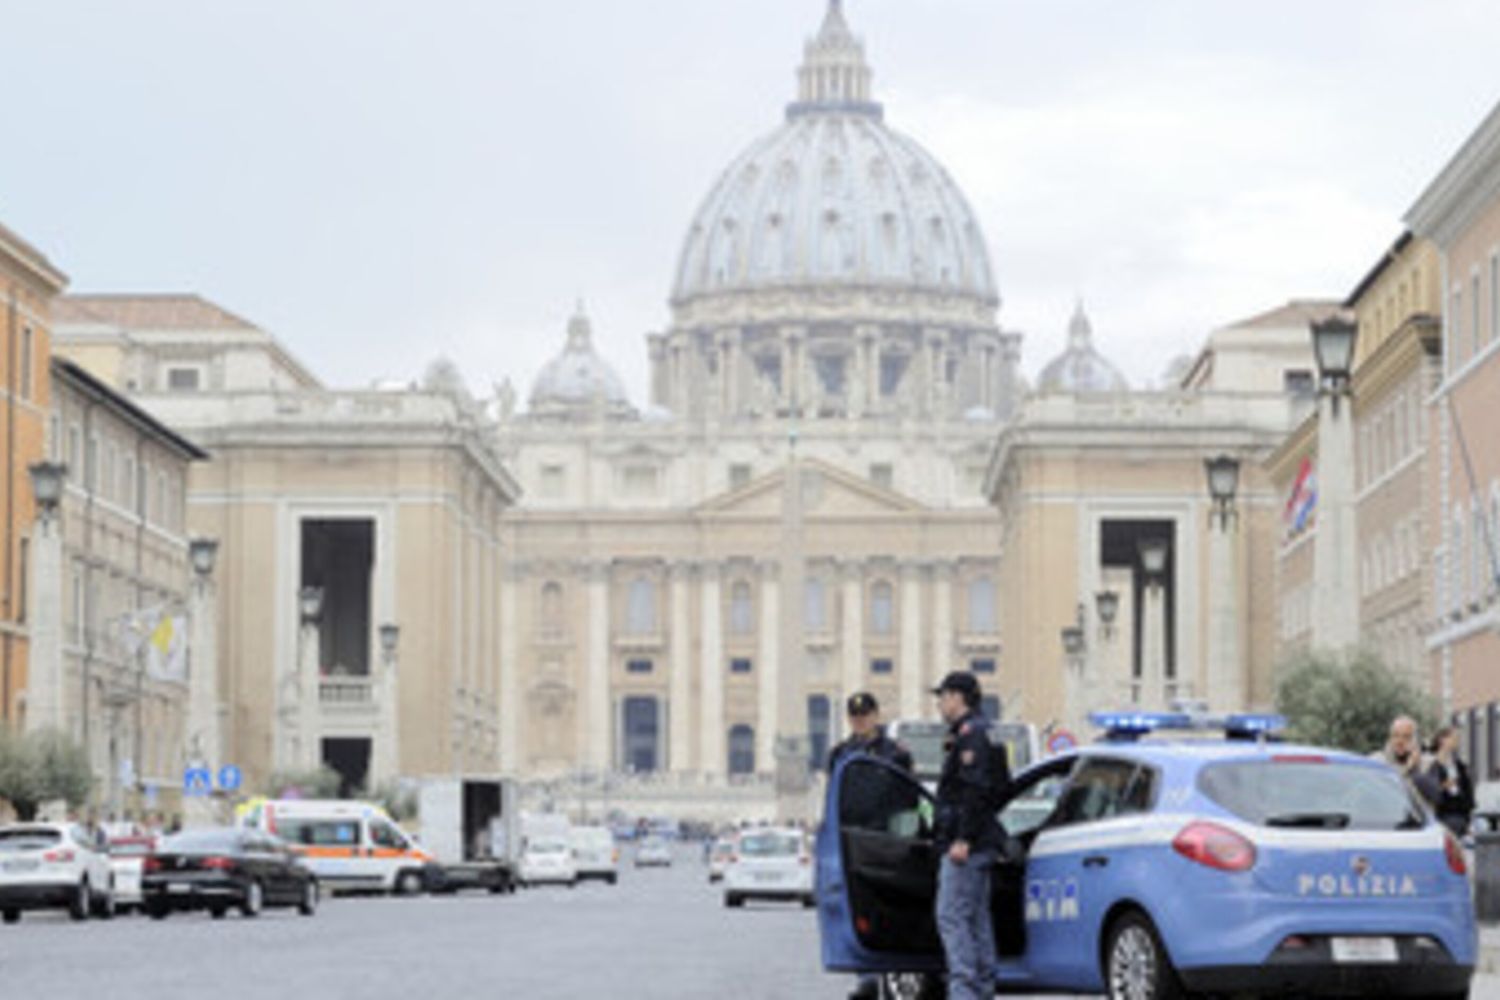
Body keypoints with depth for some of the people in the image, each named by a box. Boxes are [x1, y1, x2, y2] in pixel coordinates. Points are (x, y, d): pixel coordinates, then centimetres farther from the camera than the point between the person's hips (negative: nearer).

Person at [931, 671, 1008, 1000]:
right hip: (978, 843, 11)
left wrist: (963, 839, -24)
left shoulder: (971, 732, -12)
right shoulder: (977, 731, 20)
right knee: (977, 917, 13)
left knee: (952, 916, -12)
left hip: (966, 845, -11)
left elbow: (977, 789, -21)